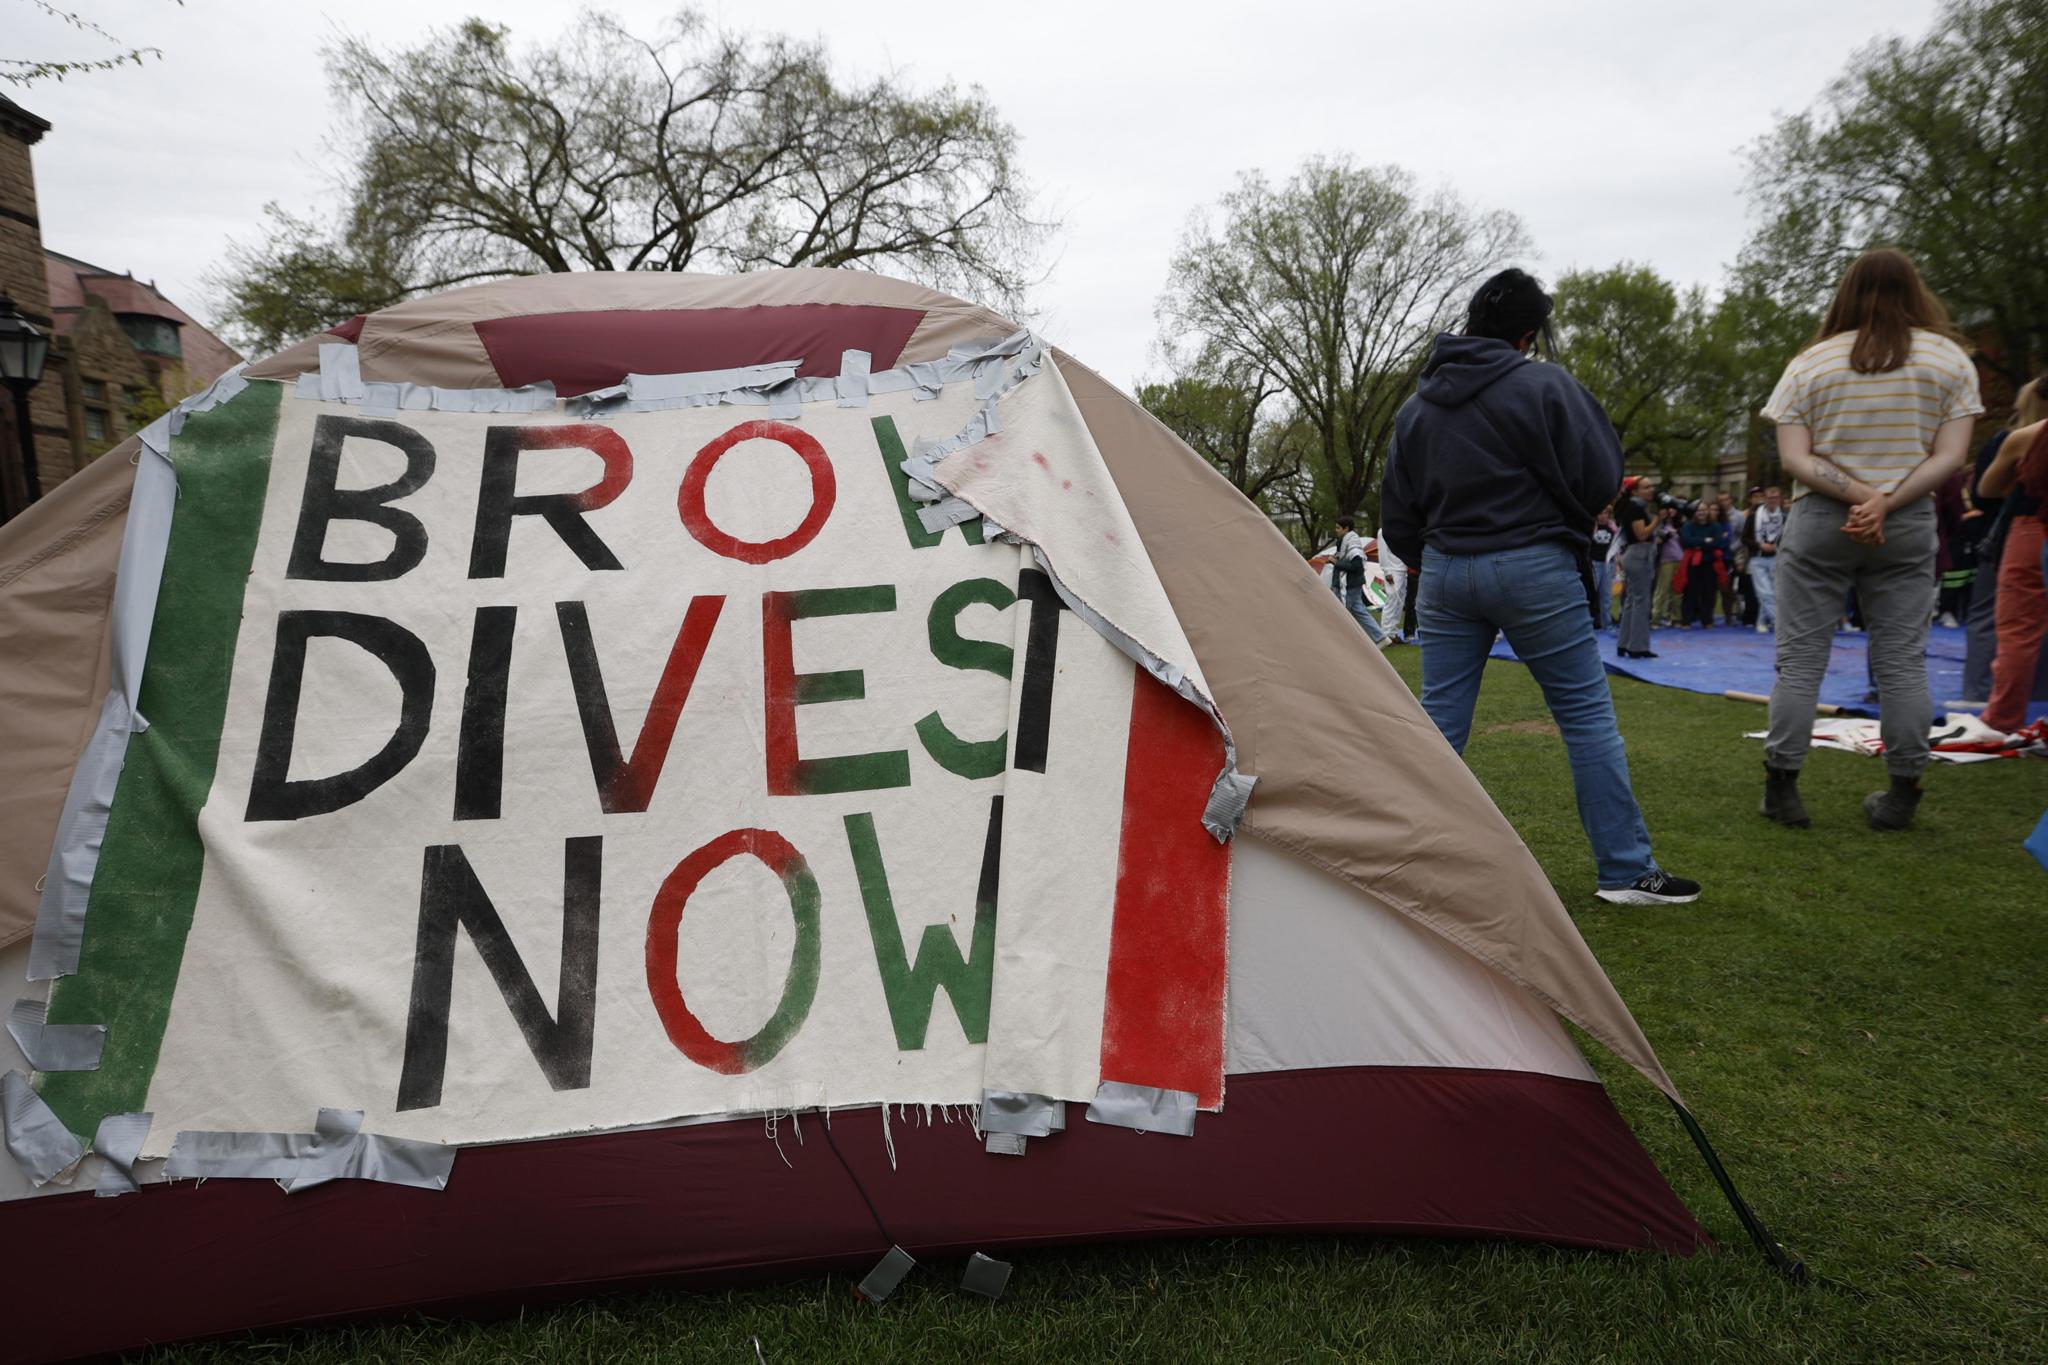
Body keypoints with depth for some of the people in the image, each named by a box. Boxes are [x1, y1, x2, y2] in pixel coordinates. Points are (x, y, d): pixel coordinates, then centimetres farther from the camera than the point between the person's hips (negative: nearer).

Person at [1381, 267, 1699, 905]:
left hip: (1445, 572, 5)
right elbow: (1601, 479, -7)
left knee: (1438, 723, 9)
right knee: (1588, 715, 4)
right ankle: (1626, 870, 8)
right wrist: (1561, 524, 12)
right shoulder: (1547, 385, -7)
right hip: (1533, 567, -4)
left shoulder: (1416, 405, 8)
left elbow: (1397, 515, 9)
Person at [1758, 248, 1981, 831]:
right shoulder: (1950, 358, 5)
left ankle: (1781, 788, 3)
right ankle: (1901, 795, 9)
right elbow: (1950, 456, -3)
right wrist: (1885, 502, -12)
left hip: (1818, 521, -1)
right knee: (1902, 661, 5)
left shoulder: (1811, 363, 2)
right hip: (1909, 524, 1)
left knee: (1799, 659, 3)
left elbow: (1793, 459, -7)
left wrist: (1859, 493, -12)